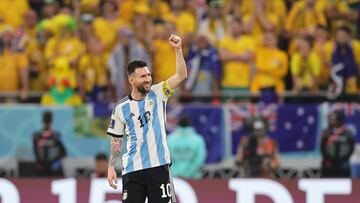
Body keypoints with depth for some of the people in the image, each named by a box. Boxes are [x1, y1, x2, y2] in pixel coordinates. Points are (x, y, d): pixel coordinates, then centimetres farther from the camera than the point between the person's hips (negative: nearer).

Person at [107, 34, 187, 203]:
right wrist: (111, 167, 6)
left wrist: (178, 50, -21)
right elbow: (116, 140, 12)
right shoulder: (121, 108, 4)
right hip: (132, 169, 0)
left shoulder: (157, 94, 2)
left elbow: (181, 76, -10)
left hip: (158, 165, 0)